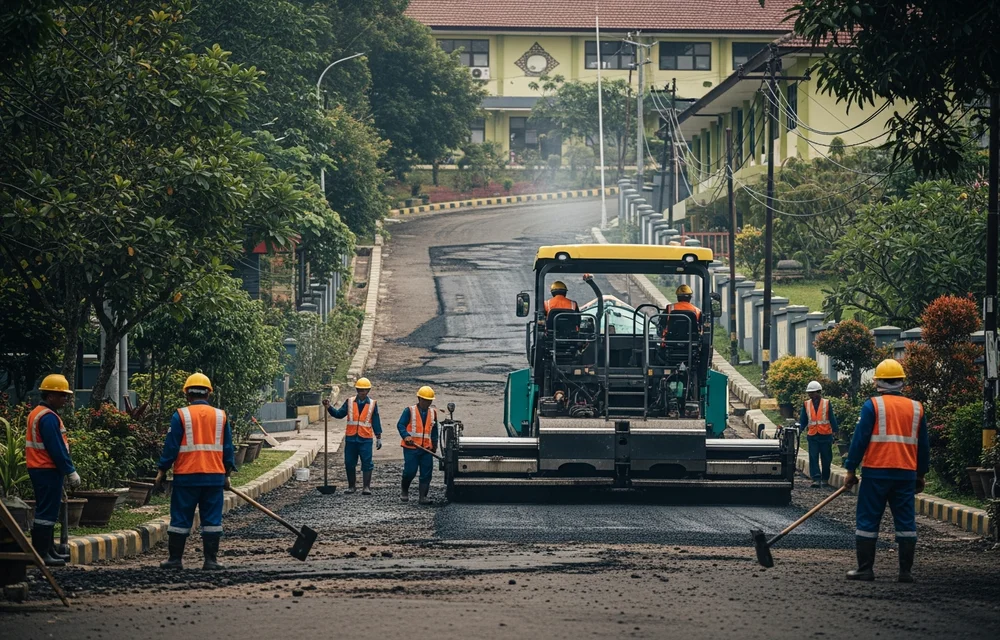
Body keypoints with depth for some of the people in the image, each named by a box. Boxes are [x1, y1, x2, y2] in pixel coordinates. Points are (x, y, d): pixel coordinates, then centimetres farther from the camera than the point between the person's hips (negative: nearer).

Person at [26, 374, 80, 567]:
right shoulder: (48, 417, -17)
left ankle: (49, 550, 21)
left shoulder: (36, 414, 16)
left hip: (38, 469, 11)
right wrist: (70, 471, -16)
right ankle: (41, 554, -9)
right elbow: (57, 448, -20)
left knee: (46, 511, 15)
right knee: (47, 513, -8)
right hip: (48, 470, -11)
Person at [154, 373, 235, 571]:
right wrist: (227, 473, 18)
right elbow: (228, 449, 10)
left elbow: (171, 447, -3)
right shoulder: (221, 416, 6)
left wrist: (162, 471, 6)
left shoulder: (180, 416, -4)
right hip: (214, 476, 2)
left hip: (186, 476, -2)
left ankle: (175, 559, 8)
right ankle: (211, 560, 3)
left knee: (181, 518, 5)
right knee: (212, 519, 5)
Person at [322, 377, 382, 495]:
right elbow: (339, 414, -2)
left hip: (366, 438, -2)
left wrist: (378, 437, 3)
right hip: (351, 437, 2)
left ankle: (366, 487, -1)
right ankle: (352, 486, 16)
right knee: (349, 463, 6)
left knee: (367, 463, -5)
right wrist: (329, 407, -15)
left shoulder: (372, 404, 2)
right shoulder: (349, 402, 4)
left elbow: (376, 422, 4)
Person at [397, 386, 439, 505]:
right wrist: (406, 436, -26)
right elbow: (400, 425, -10)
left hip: (427, 449, 4)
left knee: (426, 473, -3)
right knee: (410, 471, -7)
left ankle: (423, 497, 0)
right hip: (411, 447, -4)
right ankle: (404, 491, 17)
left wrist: (434, 444, 21)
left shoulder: (433, 412, 14)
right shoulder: (409, 411, -1)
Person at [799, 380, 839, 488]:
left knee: (826, 459, 6)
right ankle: (816, 479, -13)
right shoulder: (806, 404, 7)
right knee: (813, 458, -9)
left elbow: (832, 418, 1)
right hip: (812, 435, 1)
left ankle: (825, 479, 19)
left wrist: (834, 431, -6)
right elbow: (803, 420, 10)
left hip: (826, 435, -1)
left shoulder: (826, 403, 1)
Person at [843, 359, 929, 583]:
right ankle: (906, 571, 5)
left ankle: (865, 569, 1)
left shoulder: (872, 405, -4)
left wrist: (850, 470, 0)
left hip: (876, 472, -4)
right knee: (906, 522, 7)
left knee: (868, 521, 2)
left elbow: (860, 439, -6)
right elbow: (923, 446, 15)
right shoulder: (916, 408, 10)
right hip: (906, 473, 4)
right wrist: (920, 475, 24)